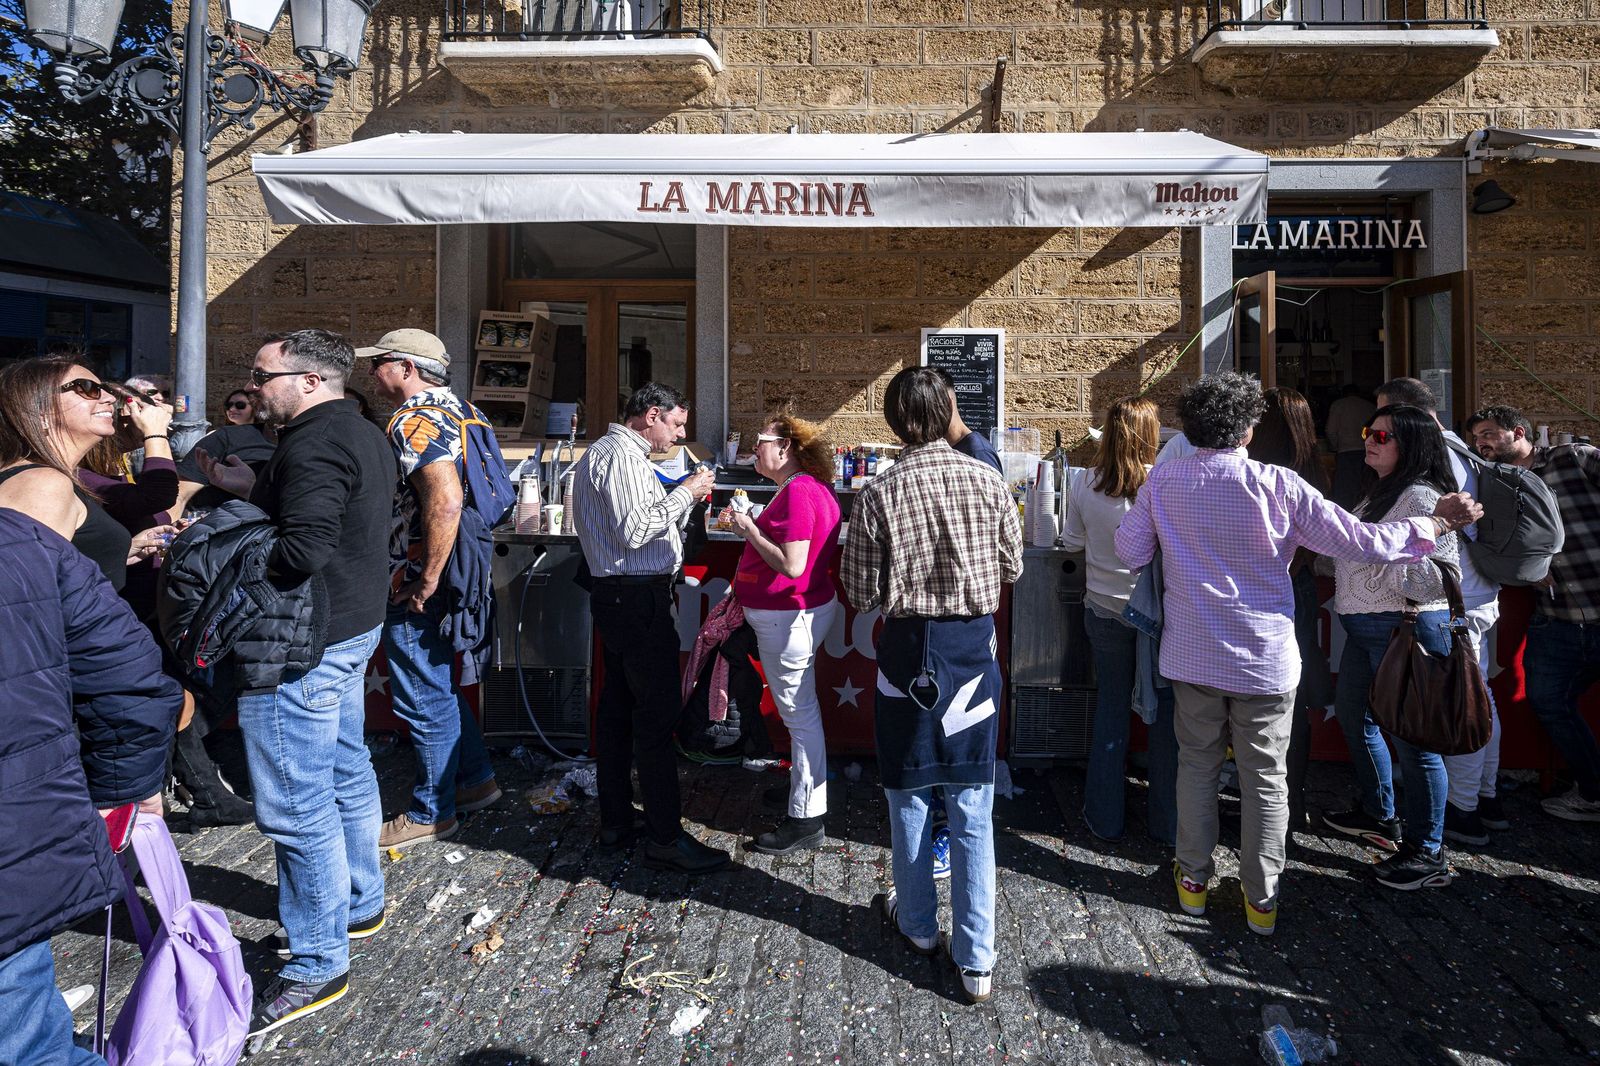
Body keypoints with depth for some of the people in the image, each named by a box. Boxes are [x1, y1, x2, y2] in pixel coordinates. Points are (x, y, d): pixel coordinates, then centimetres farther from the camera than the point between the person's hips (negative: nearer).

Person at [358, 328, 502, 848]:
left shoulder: (415, 421, -19)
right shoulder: (460, 410, 12)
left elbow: (446, 501, -33)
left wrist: (427, 579, -25)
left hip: (417, 588, -10)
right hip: (454, 575, 10)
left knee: (424, 700, 3)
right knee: (438, 688, 22)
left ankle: (431, 813, 18)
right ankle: (475, 779, 33)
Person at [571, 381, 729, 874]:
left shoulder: (607, 452, 19)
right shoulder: (621, 457, -15)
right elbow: (634, 531, -22)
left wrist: (683, 494, 11)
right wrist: (684, 495, -13)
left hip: (617, 594, 11)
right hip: (639, 597, -11)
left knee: (617, 705, 14)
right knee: (657, 715, -7)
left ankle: (616, 820, 24)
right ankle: (666, 838, -1)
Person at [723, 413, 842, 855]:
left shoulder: (798, 491, -20)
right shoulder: (813, 487, 12)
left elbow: (792, 565, -26)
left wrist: (750, 531, -16)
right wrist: (751, 526, 8)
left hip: (789, 615, -11)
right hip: (802, 609, 11)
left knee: (800, 714, -1)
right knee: (802, 711, 19)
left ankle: (805, 821, 10)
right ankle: (807, 805, 33)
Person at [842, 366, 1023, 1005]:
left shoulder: (879, 495, -12)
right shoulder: (988, 483, -6)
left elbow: (860, 594, -7)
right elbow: (1011, 568, 5)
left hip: (906, 651, -1)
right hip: (973, 647, 2)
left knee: (908, 796, 16)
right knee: (973, 808, 8)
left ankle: (918, 923, 34)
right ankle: (976, 958, 13)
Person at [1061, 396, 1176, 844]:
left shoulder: (1084, 484, -8)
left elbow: (1072, 542, 2)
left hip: (1104, 610, 2)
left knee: (1111, 709, 15)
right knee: (1164, 712, 13)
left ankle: (1104, 817, 22)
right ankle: (1167, 820, 25)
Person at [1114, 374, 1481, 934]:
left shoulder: (1163, 481, -8)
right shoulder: (1279, 486, -14)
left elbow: (1130, 549, -1)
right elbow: (1361, 541, -10)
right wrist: (1437, 524, 4)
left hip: (1193, 656, 2)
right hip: (1264, 658, -2)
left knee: (1197, 765, 18)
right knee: (1265, 780, 12)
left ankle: (1193, 879, 28)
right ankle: (1261, 898, 22)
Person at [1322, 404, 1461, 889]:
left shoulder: (1421, 497, -17)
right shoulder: (1381, 492, 14)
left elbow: (1439, 579, -25)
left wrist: (1377, 552, -27)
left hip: (1404, 627, -11)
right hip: (1366, 626, 11)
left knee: (1410, 737, -4)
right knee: (1353, 716, 22)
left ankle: (1428, 854, 8)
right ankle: (1378, 816, 40)